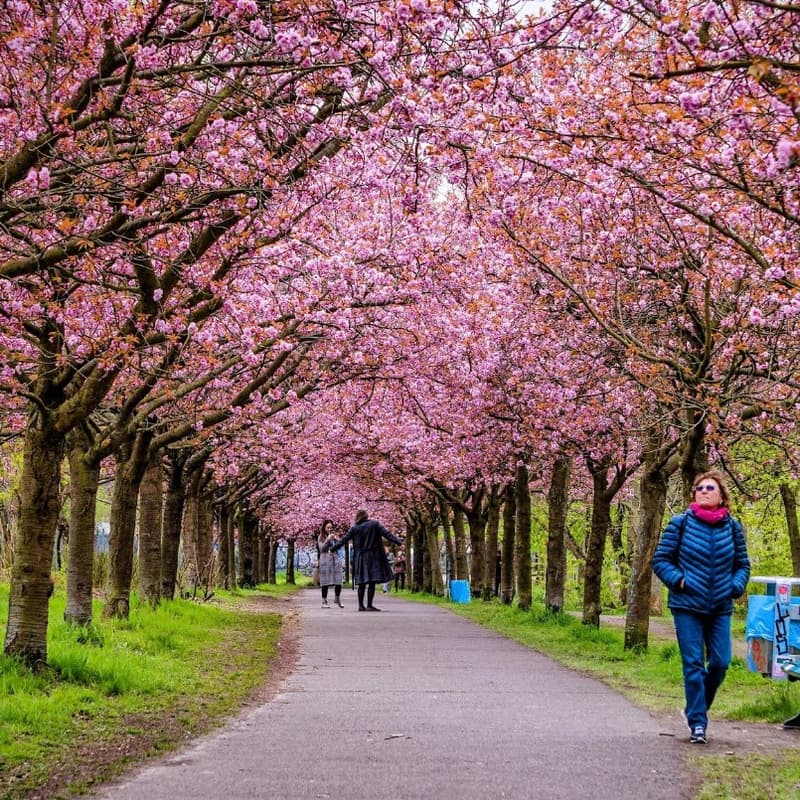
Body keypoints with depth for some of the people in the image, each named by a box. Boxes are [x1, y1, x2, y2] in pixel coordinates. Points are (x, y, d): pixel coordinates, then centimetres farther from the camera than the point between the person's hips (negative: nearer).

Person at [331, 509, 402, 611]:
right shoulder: (374, 524, -2)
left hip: (360, 559, 3)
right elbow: (386, 534, -7)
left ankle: (361, 605, 11)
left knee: (362, 583, 10)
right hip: (373, 557, -3)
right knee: (372, 583, -3)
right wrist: (398, 541, -5)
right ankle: (369, 605, -6)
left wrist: (333, 548, 18)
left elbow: (344, 539, 7)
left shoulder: (355, 528, 3)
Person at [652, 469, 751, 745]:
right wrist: (678, 580, -13)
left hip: (721, 608, 3)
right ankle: (697, 723, 4)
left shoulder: (732, 527, 5)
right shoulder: (680, 523, -3)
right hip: (687, 607, -3)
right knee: (693, 664, -2)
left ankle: (697, 708, 27)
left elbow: (742, 564, 14)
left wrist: (736, 586, -3)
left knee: (720, 663, 2)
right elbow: (661, 559, 1)